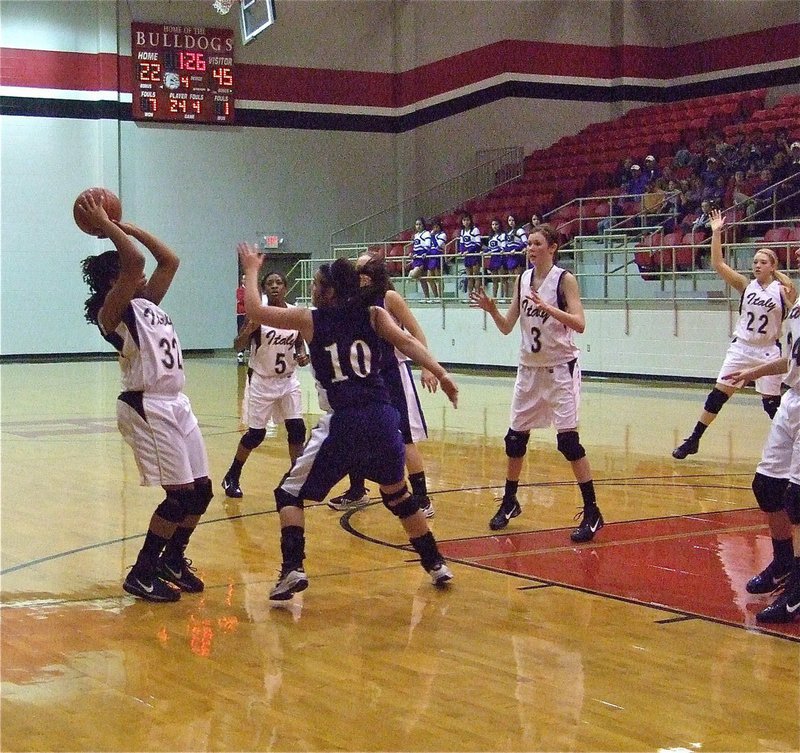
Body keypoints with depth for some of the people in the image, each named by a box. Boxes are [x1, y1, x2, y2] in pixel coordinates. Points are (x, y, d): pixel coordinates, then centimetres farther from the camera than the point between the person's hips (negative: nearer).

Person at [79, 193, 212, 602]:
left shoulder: (147, 304, 15)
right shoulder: (112, 312, -9)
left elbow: (170, 260, 19)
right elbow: (134, 260, -22)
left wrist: (127, 226, 19)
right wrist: (104, 224, -12)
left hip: (176, 404, 9)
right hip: (147, 409, -9)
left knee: (201, 491, 9)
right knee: (181, 494, -10)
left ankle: (173, 559, 27)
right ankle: (142, 573, 3)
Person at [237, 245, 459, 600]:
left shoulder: (309, 320, 6)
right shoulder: (373, 315, 11)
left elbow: (255, 310, 12)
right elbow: (406, 341, -4)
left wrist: (251, 270, 26)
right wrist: (440, 374, -11)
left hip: (344, 423, -4)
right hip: (383, 418, 4)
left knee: (290, 493, 10)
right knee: (397, 494, 26)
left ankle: (292, 569, -8)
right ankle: (436, 564, 31)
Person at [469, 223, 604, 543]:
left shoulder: (564, 279, -9)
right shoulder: (523, 279, 6)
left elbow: (579, 323, -20)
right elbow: (507, 327, 7)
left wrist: (548, 308, -32)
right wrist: (491, 310, -11)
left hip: (560, 369, -6)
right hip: (529, 369, 6)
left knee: (568, 440, -11)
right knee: (515, 438, 9)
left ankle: (592, 513, -6)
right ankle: (509, 502, 26)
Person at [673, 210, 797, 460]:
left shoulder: (782, 290, -5)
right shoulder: (746, 285, 0)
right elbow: (718, 264, -6)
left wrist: (792, 297, -25)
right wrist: (716, 233, -14)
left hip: (768, 351, -2)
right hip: (741, 348, 2)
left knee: (771, 403, 2)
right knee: (717, 395, 1)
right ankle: (693, 441, 8)